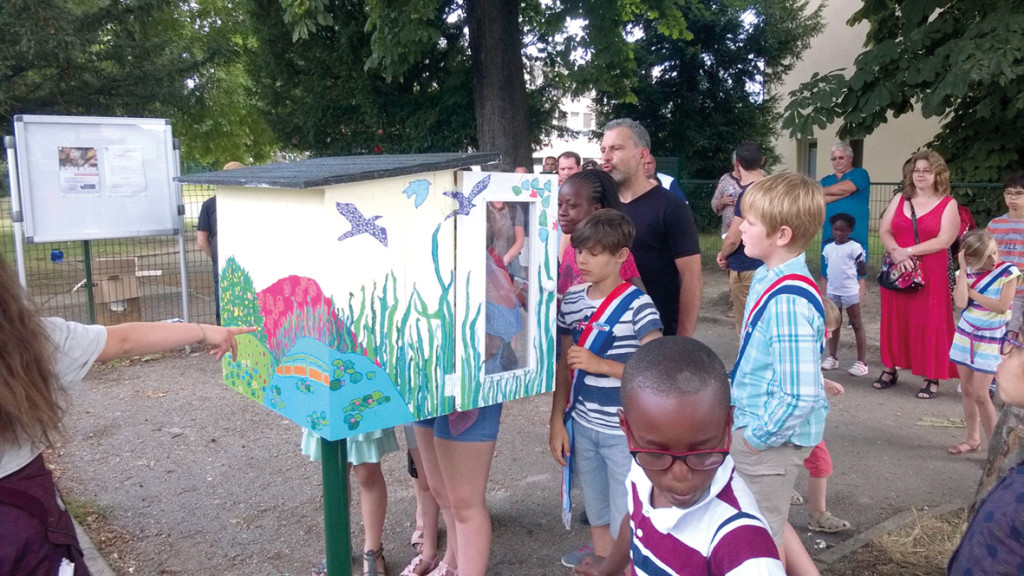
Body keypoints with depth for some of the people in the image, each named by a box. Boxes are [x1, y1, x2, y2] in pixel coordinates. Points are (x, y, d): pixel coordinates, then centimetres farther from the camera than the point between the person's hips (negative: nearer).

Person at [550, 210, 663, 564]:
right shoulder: (571, 301, 3)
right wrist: (557, 422, 6)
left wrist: (600, 364, -21)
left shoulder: (637, 306, -14)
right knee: (598, 522, 19)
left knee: (625, 527, 5)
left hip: (625, 432, -5)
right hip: (582, 428, 5)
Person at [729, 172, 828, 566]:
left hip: (771, 438, -9)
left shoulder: (788, 301, -29)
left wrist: (759, 436, -18)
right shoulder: (768, 277, 1)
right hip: (753, 423, 9)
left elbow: (800, 395, -31)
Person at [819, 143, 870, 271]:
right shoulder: (826, 180, 20)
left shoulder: (860, 174, 7)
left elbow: (845, 187, -12)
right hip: (829, 237, 4)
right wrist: (843, 193, -8)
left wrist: (821, 190, 3)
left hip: (855, 236, -4)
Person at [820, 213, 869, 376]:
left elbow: (863, 272, -9)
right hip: (832, 291, 5)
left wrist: (862, 269, -25)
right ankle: (832, 357, 23)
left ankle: (861, 362, 3)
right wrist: (823, 292, 13)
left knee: (857, 324, 2)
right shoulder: (828, 248, 6)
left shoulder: (854, 247, -9)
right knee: (834, 324, 14)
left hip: (850, 292, -5)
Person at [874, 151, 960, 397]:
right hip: (898, 272, 4)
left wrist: (909, 251, -17)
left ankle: (931, 378, 6)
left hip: (931, 275, -3)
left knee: (929, 324, -1)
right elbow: (884, 231, 3)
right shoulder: (900, 199, 11)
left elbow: (944, 240, -12)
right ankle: (890, 369, 19)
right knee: (894, 321, 8)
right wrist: (896, 252, -15)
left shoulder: (948, 204, 0)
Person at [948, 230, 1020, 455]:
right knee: (967, 390, 10)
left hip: (990, 340, -4)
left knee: (980, 394, -9)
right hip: (965, 335, 4)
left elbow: (1002, 306, -17)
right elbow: (960, 303, -16)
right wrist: (963, 270, -15)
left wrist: (971, 292, -13)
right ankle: (973, 439, 23)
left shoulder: (1008, 272, -9)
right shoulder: (967, 273, -2)